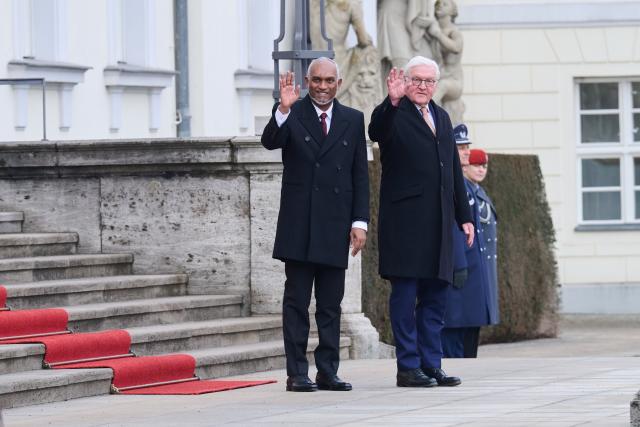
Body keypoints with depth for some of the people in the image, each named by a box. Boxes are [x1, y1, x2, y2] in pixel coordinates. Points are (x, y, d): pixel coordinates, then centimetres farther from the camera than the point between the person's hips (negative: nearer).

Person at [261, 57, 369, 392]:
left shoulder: (353, 120, 10)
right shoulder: (291, 115, 1)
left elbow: (360, 175, 9)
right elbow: (270, 142, -18)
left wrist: (360, 221, 2)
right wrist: (284, 109, -34)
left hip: (336, 226, 3)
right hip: (299, 224, -3)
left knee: (331, 305, 6)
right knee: (296, 302, -1)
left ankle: (328, 371, 10)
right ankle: (297, 374, 0)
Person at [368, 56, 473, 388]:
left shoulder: (442, 118, 20)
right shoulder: (394, 115, -1)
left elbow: (455, 170, 22)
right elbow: (376, 132, -25)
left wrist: (464, 216, 18)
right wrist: (393, 101, -42)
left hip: (438, 221, 7)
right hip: (405, 219, -7)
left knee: (435, 295, 7)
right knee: (405, 293, -4)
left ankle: (431, 364, 11)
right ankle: (408, 367, -2)